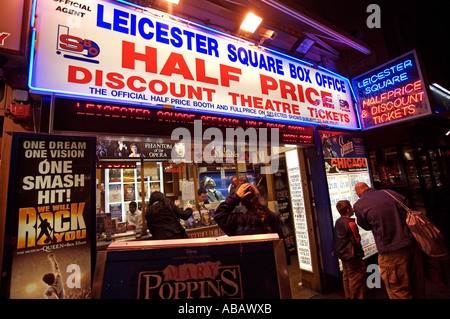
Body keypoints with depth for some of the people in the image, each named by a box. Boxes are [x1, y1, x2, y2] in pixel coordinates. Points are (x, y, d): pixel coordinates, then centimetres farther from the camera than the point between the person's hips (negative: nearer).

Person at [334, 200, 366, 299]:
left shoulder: (338, 222, 5)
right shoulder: (350, 224, -21)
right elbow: (356, 241, -15)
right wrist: (359, 253, 0)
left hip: (342, 254, 9)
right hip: (351, 255, -9)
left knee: (346, 275, 19)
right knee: (357, 276, 3)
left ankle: (348, 296, 31)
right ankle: (356, 297, 11)